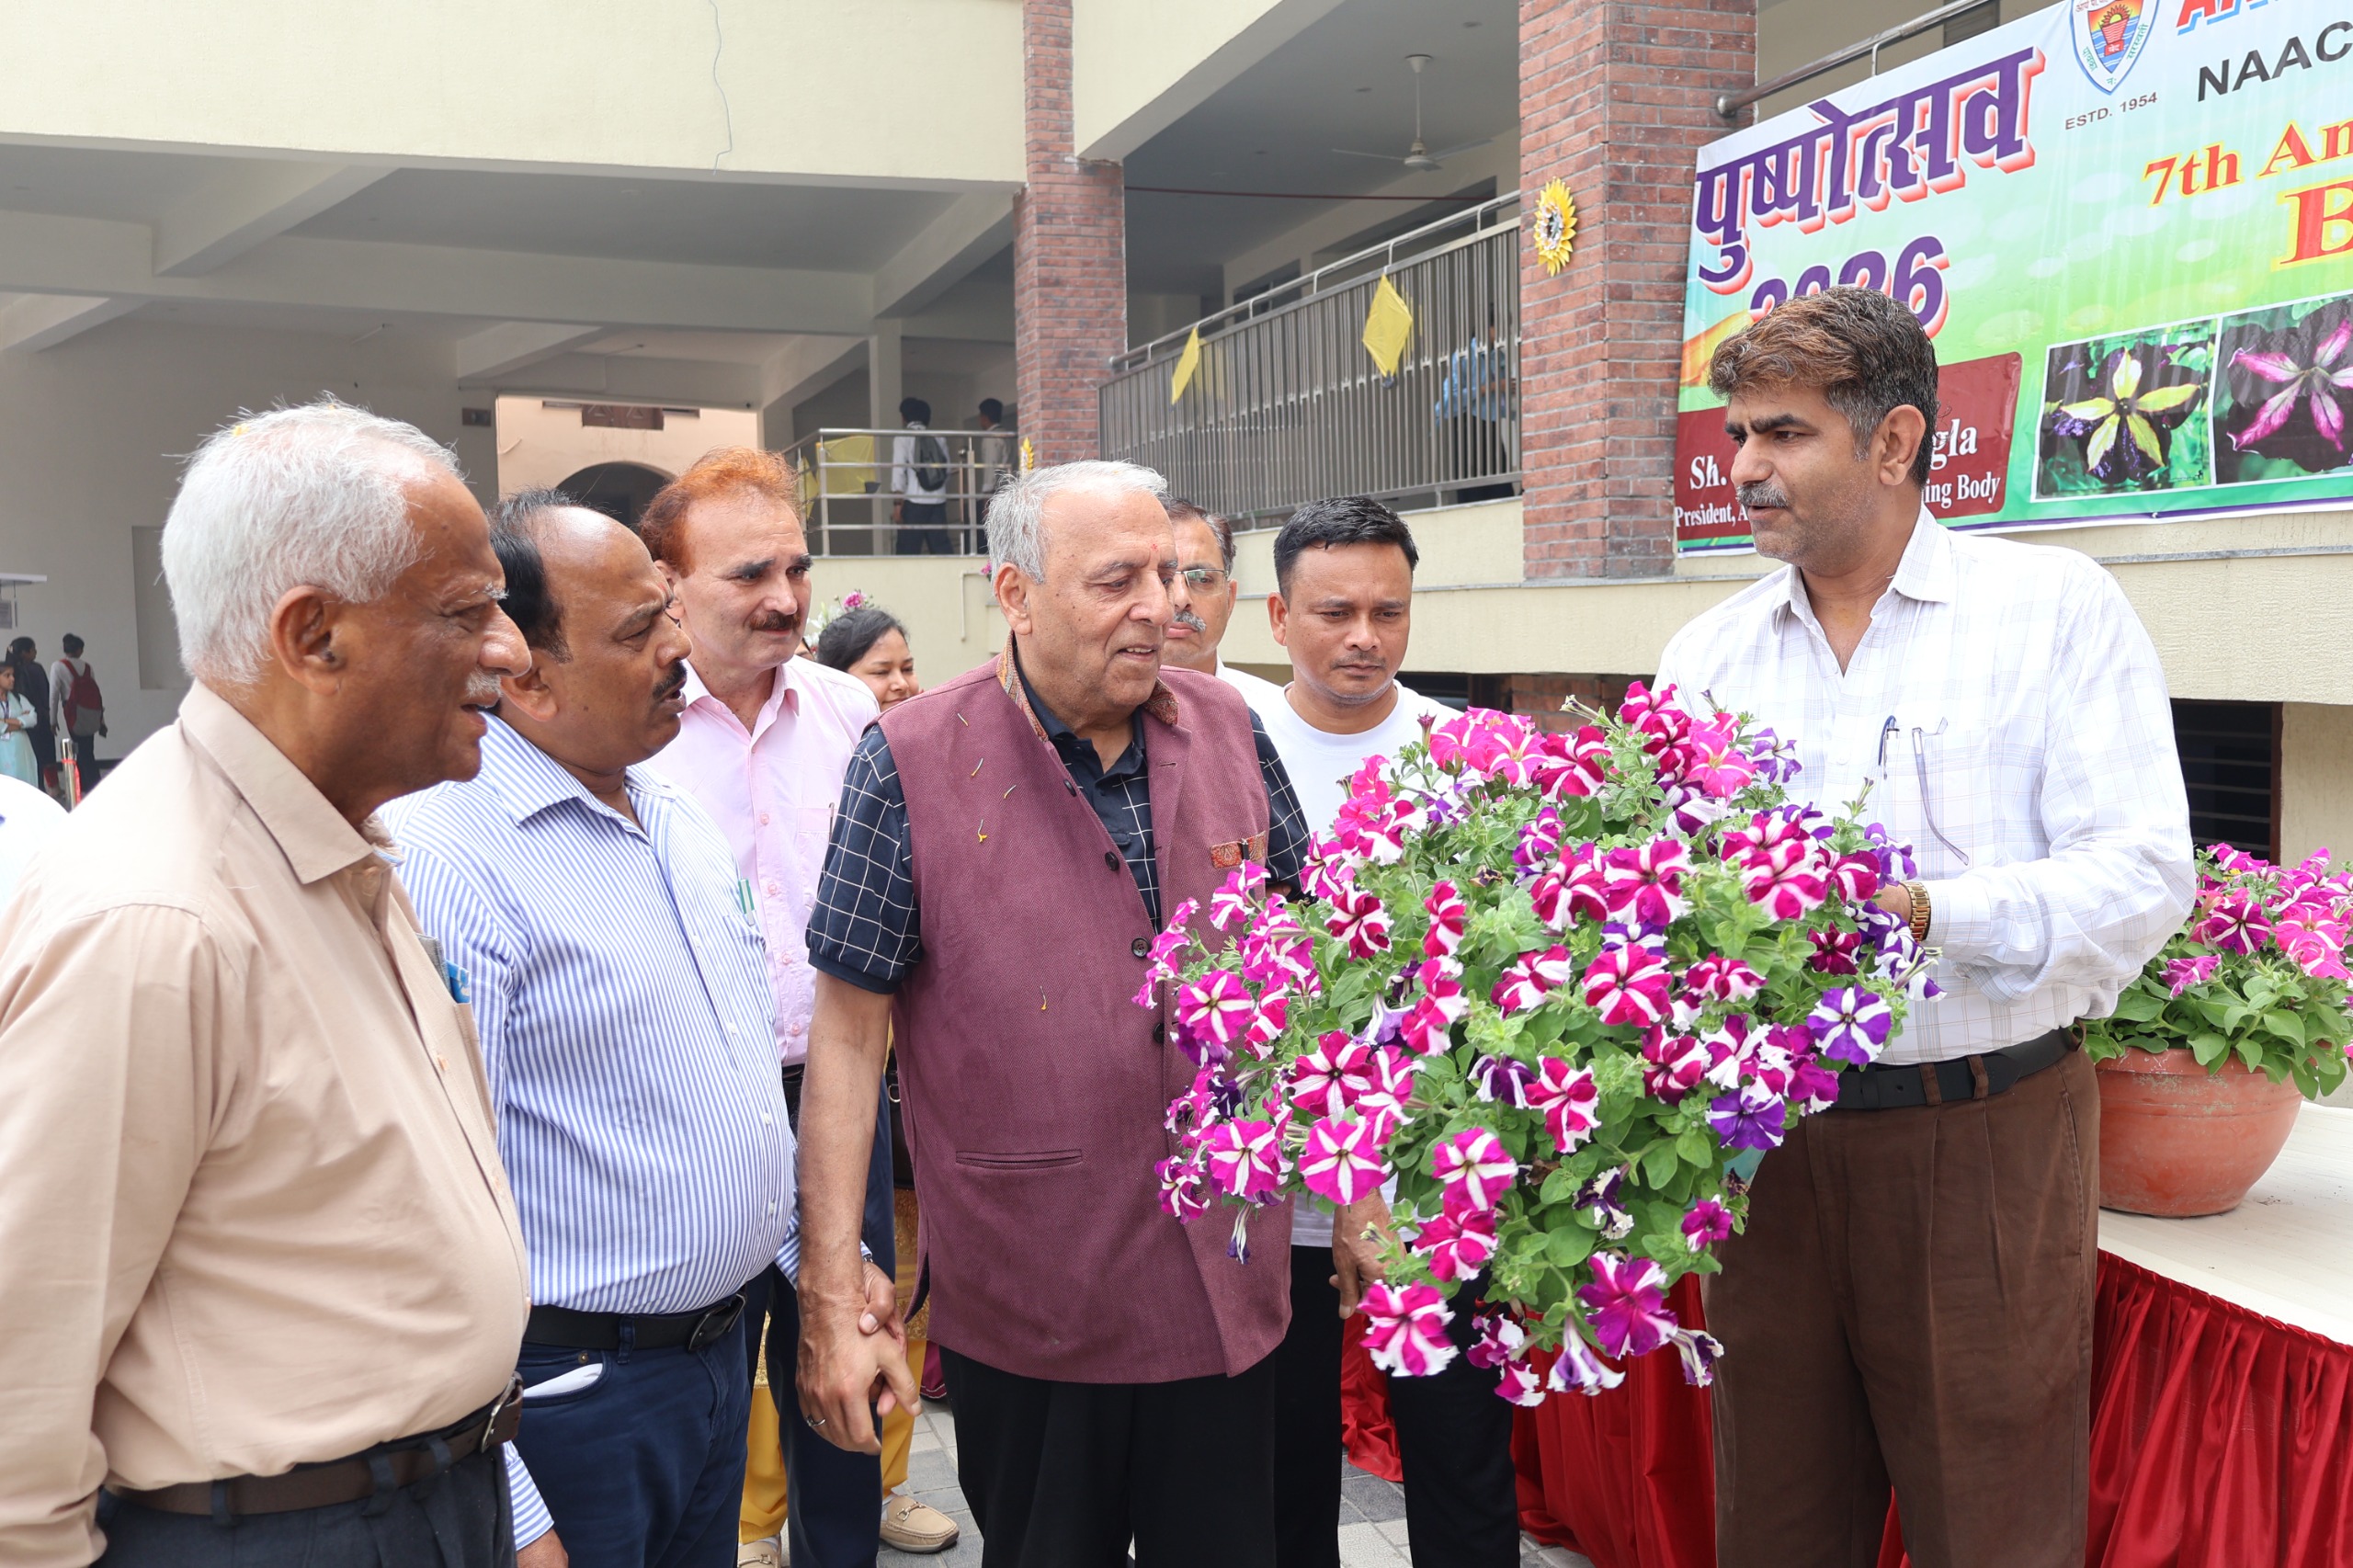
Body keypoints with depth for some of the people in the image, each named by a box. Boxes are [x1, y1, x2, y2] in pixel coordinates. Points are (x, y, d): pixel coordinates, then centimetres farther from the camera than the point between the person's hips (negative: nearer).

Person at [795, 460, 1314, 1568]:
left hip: (1225, 1287, 3)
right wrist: (832, 1300, -11)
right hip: (1027, 1306, -3)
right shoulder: (913, 761, -10)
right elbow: (848, 1036, -9)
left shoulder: (1228, 729, 2)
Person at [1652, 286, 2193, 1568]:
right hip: (1770, 1144, 4)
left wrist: (1929, 911, -26)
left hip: (1983, 1137, -3)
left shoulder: (2058, 609, -2)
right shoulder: (1705, 656, 9)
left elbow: (2143, 879, -10)